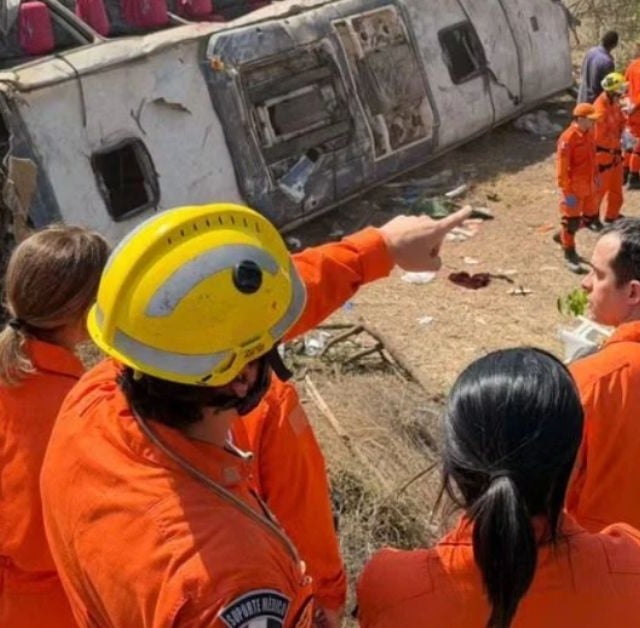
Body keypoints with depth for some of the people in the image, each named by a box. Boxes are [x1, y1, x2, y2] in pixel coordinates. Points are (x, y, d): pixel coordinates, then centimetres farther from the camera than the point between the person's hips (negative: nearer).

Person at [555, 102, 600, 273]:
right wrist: (567, 192, -21)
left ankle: (562, 236, 38)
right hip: (574, 187, -9)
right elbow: (562, 167, -21)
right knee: (571, 220, 4)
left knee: (591, 217, 18)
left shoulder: (589, 134, 4)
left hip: (589, 185, 9)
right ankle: (570, 256, 18)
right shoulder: (568, 138, -22)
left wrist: (596, 177, 18)